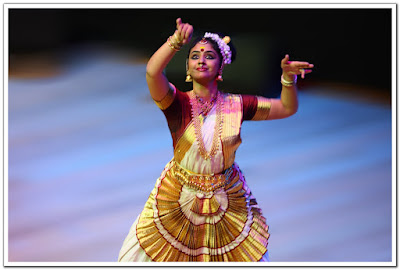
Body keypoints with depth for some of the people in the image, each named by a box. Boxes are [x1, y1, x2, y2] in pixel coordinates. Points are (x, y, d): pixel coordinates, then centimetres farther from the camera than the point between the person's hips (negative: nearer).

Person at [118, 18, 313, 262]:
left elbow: (287, 108, 0)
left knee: (242, 253, 15)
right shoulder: (178, 104, -14)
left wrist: (288, 77, -17)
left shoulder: (236, 105, -6)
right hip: (179, 199, -2)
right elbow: (152, 72, -34)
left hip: (229, 201, 2)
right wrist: (177, 41, -46)